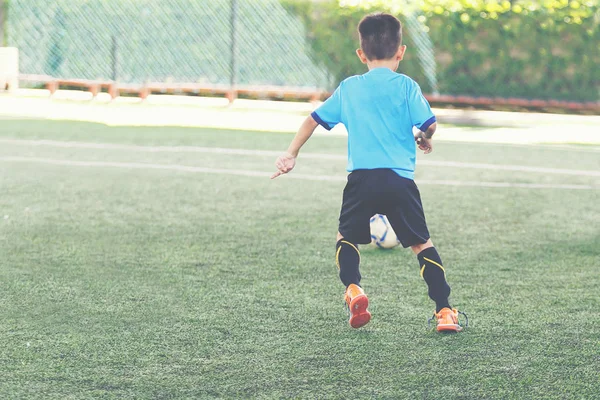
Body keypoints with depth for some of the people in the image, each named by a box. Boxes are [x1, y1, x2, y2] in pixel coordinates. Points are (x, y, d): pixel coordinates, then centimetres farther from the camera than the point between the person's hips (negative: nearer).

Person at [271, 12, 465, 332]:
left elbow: (314, 119, 16)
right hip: (400, 180, -1)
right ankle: (444, 311, 2)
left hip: (361, 179, 1)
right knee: (422, 244, 10)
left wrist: (291, 154, 27)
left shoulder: (348, 88, 11)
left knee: (347, 237, 21)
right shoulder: (406, 86, 2)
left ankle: (353, 289, -4)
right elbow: (428, 125, -4)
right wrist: (423, 139, 19)